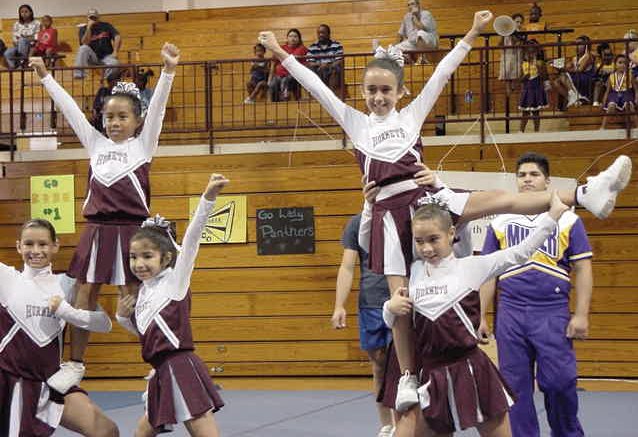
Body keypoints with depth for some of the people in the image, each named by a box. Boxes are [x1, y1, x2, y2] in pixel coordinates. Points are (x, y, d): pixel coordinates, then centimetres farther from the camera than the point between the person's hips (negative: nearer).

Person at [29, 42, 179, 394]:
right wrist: (45, 77, 12)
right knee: (84, 296, 6)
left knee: (134, 301, -3)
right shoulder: (96, 144, 11)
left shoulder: (143, 144, 2)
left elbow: (157, 107, -11)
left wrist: (168, 71, -23)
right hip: (97, 230, 4)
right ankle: (75, 364, 15)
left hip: (130, 230, -4)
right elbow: (69, 108, 12)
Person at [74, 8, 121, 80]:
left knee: (114, 63, -36)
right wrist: (89, 27, -15)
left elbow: (117, 37, -3)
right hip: (93, 58, 1)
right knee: (84, 48, -31)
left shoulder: (106, 26, 8)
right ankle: (79, 73, -36)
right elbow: (85, 43, -13)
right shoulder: (84, 29, 6)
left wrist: (115, 52, -16)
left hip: (106, 56, -1)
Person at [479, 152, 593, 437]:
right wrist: (480, 317, 8)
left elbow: (582, 269, 4)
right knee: (516, 386, 3)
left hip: (553, 314, -2)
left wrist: (581, 315, -5)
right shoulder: (500, 223, 12)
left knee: (558, 381, -6)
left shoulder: (567, 220, 6)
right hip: (510, 315, 2)